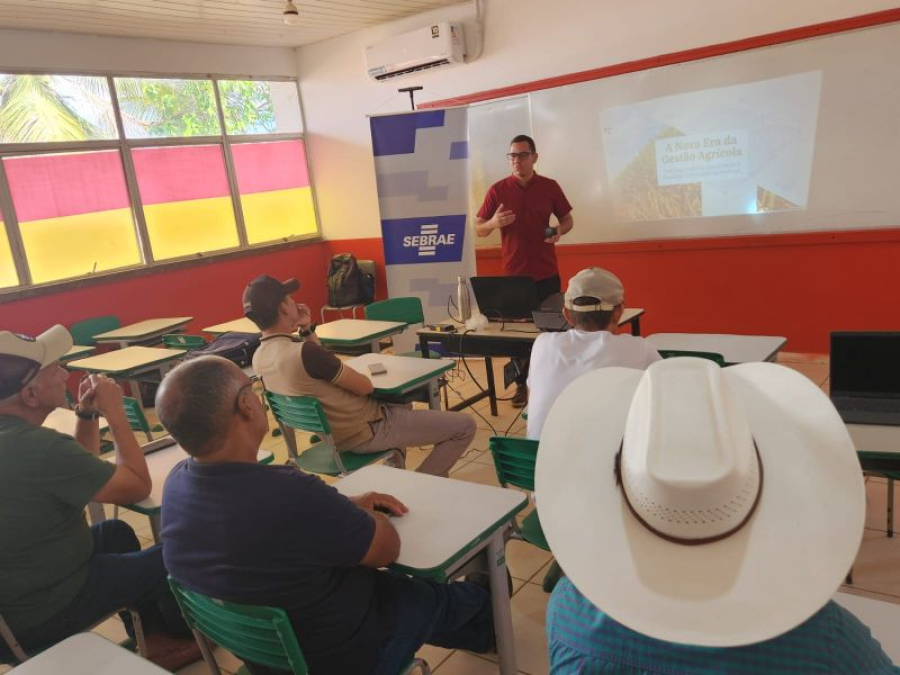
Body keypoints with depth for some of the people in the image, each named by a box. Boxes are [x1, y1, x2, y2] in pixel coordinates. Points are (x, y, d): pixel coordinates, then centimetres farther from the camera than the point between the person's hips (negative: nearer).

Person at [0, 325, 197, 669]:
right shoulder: (38, 447, -32)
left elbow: (81, 468, 13)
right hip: (36, 616, -9)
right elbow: (138, 487, -21)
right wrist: (115, 412, -15)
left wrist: (87, 413, 0)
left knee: (115, 532, 24)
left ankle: (152, 637, 37)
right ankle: (182, 636, 33)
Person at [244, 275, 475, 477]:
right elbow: (366, 386, -18)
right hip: (366, 432, -9)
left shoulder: (259, 358, -3)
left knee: (401, 403, 37)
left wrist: (307, 329, 1)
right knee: (465, 426, -3)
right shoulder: (305, 353, -32)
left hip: (334, 433, 9)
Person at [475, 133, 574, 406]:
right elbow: (478, 229, 3)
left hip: (546, 274, 0)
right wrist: (494, 223, -19)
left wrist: (559, 231, -12)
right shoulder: (497, 190, 0)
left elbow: (568, 220, 11)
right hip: (514, 274, 0)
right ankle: (523, 384, 18)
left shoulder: (550, 187, 2)